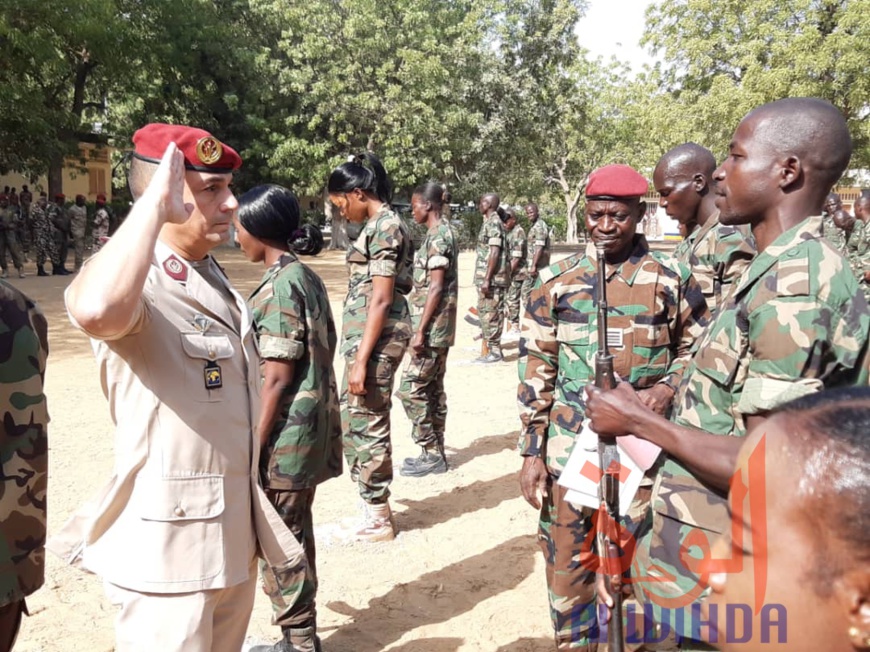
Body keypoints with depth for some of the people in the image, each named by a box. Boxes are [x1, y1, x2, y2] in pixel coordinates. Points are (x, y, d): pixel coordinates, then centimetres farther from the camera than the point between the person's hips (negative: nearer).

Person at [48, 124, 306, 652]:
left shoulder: (218, 283, 10)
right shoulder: (138, 284, -18)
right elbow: (96, 311, -46)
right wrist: (155, 206, -33)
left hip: (234, 537, 8)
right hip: (170, 544, -8)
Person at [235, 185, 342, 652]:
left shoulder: (279, 286, -18)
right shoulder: (306, 277, 9)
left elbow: (277, 378, -20)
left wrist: (254, 447, -15)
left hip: (286, 433, -9)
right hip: (310, 428, 9)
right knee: (293, 533, 19)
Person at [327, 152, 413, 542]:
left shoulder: (383, 227, -14)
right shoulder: (379, 225, 16)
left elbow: (381, 299, -19)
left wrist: (361, 360, -21)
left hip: (376, 337, -10)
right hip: (365, 333, 10)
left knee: (366, 424, -1)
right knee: (354, 420, 15)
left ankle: (379, 520, 13)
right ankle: (375, 510, 27)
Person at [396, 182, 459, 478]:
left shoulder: (438, 237, -16)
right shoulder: (443, 234, 15)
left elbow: (436, 288, -21)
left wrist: (420, 331, -21)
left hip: (431, 329, -10)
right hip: (439, 329, 10)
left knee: (410, 390, -5)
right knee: (434, 390, 12)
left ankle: (431, 455, 2)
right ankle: (436, 453, 19)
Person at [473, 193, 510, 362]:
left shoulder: (493, 223, -13)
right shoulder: (489, 223, 17)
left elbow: (494, 253, -20)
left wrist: (487, 279, -22)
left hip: (492, 278, -10)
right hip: (485, 277, 10)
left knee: (491, 313, -5)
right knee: (485, 312, 13)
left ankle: (494, 351, 0)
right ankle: (490, 348, 19)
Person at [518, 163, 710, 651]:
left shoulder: (671, 277, 0)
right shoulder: (556, 281, 2)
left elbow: (697, 348, 11)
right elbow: (536, 370, 3)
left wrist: (667, 388, -10)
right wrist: (532, 450, 0)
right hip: (570, 447, 1)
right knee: (567, 562, 12)